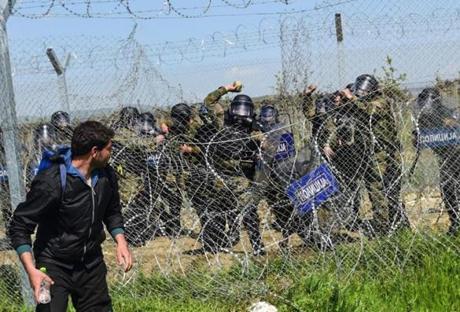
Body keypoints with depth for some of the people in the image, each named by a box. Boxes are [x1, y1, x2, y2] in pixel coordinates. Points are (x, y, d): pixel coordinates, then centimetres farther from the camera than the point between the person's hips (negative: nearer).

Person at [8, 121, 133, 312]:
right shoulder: (51, 182, -23)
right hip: (55, 267, -6)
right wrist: (31, 270, -27)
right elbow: (19, 227, -18)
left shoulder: (106, 176, -3)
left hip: (92, 264, 6)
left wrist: (121, 241, -1)